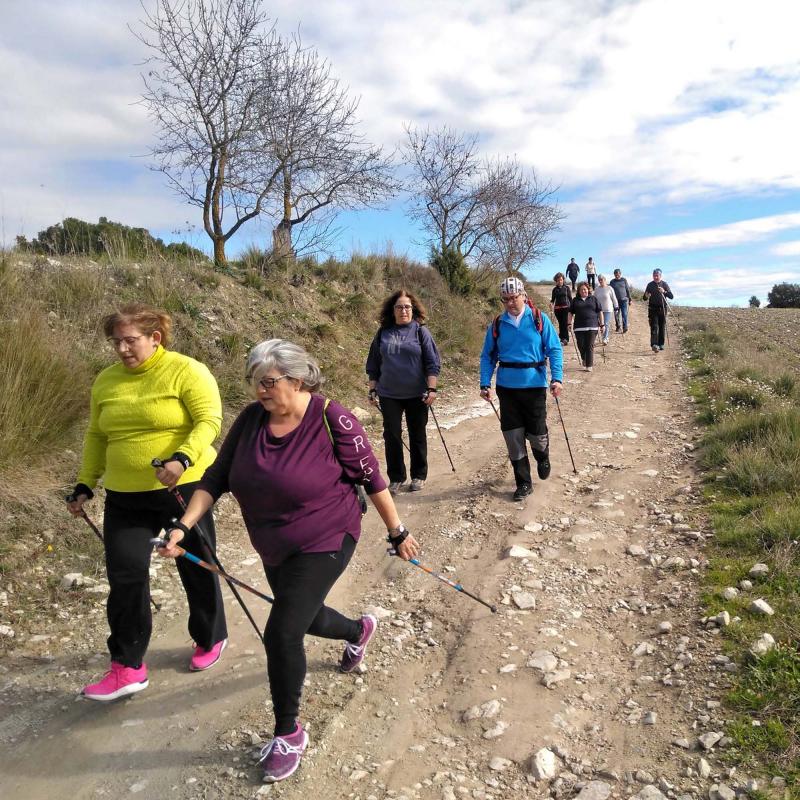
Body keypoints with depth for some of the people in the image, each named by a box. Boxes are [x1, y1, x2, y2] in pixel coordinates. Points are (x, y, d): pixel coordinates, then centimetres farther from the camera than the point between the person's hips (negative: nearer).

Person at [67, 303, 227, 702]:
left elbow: (209, 420, -19)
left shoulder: (186, 371, -11)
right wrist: (84, 485, 11)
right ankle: (128, 667, 16)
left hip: (184, 488, -4)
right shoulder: (106, 381, 7)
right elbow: (97, 436, 15)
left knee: (196, 570, 11)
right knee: (125, 577, 1)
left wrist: (182, 459, -35)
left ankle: (210, 640, 35)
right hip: (125, 496, 5)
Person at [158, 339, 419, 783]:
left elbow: (371, 477, -13)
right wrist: (184, 525, -10)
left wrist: (397, 532, -7)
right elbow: (217, 477, -2)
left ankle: (288, 733, 17)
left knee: (282, 634, -11)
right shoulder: (251, 418, -8)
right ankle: (358, 630, 61)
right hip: (275, 548, 7)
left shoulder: (331, 419, -22)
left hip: (324, 543, -6)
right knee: (304, 617, 25)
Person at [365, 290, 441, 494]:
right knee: (391, 436, 4)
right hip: (389, 395, 2)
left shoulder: (421, 331, -2)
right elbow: (373, 364, 11)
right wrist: (373, 389, 8)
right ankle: (396, 477, 17)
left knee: (417, 436, 9)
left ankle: (419, 476, 24)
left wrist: (431, 389, -12)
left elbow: (432, 363, -5)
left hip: (417, 395, -2)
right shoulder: (383, 333, 5)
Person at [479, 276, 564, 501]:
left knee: (537, 433, 4)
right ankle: (523, 483, 19)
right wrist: (485, 384, -3)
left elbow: (554, 349, -4)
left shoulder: (539, 319, -3)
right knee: (513, 436, 5)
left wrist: (557, 377, -16)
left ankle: (543, 459, 41)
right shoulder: (497, 324, 4)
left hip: (534, 386, -2)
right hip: (506, 387, 2)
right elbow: (487, 356, 7)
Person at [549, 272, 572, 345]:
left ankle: (565, 339, -10)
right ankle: (562, 338, 15)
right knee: (560, 323, 7)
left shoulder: (566, 288, 4)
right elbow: (553, 299, 11)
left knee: (565, 323, -9)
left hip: (565, 307, -3)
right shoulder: (555, 289, 9)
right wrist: (551, 304, -10)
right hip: (557, 308, 3)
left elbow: (570, 298, 6)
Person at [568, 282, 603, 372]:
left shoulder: (593, 299, 9)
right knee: (581, 346, 2)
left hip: (592, 326, -1)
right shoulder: (575, 300, 11)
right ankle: (584, 359, 31)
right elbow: (571, 313, 13)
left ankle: (589, 365, -1)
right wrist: (570, 323, 3)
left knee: (590, 346, -5)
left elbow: (600, 312, 9)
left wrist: (602, 324, 5)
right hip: (579, 327, 2)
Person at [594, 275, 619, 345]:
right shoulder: (597, 289, 4)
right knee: (602, 324, 7)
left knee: (606, 324, -9)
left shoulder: (609, 288, -6)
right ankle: (606, 337, 21)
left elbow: (614, 298, 1)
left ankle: (605, 339, -11)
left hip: (608, 309, -4)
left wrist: (616, 307, 3)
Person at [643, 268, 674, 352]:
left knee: (662, 327, 6)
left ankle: (661, 344, 17)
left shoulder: (664, 284, 6)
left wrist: (664, 292, -19)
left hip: (662, 308, 1)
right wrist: (646, 296, -17)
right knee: (654, 327, -12)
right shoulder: (650, 285, 6)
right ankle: (654, 345, -22)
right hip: (652, 309, -1)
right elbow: (644, 298, 8)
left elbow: (671, 296, -1)